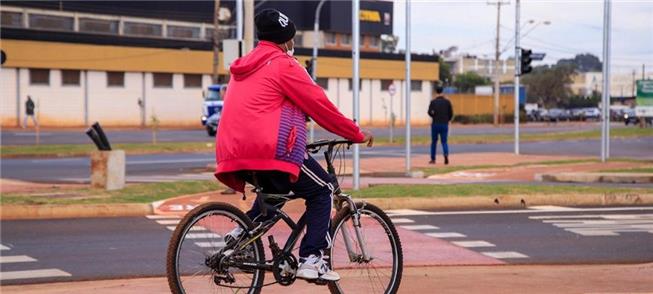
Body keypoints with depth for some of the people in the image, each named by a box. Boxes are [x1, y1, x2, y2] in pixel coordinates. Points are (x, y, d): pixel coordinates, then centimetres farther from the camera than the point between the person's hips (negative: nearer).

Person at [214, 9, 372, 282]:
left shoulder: (244, 67, 23)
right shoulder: (282, 64, -4)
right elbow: (320, 105, -4)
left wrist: (296, 135, 43)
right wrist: (357, 134, 6)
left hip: (233, 154, 9)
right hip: (269, 150, -8)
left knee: (274, 188, 34)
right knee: (323, 189, 6)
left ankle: (243, 232, 15)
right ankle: (311, 259, -3)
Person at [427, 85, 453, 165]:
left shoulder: (433, 101, -3)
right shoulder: (447, 101, 1)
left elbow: (430, 112, -15)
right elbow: (451, 113, 0)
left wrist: (435, 116, 6)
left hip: (435, 124, -1)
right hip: (444, 125, 1)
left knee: (434, 142, 13)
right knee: (444, 142, 4)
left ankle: (433, 159, 18)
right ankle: (446, 154, -24)